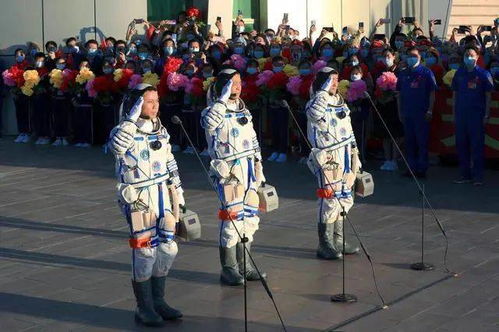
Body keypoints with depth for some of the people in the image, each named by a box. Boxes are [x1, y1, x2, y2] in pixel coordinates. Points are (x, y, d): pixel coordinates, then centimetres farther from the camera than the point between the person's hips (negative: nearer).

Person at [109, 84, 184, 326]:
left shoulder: (161, 131, 11)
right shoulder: (126, 130, -9)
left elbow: (171, 166, 18)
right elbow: (116, 145, -35)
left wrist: (179, 197, 17)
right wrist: (132, 118, -31)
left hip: (163, 197, 7)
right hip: (139, 200, -7)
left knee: (166, 249, 10)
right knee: (145, 252, -4)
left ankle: (158, 301, 24)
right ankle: (144, 308, 8)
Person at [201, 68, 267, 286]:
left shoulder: (244, 111, 17)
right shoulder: (215, 110, -6)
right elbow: (208, 121, -32)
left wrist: (258, 167, 19)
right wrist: (223, 99, -24)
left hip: (248, 169, 7)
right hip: (228, 170, -7)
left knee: (250, 216, 9)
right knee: (233, 217, -10)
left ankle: (243, 265, 20)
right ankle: (228, 269, -1)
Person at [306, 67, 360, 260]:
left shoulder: (341, 103, 18)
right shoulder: (316, 103, -7)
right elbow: (315, 112, -34)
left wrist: (354, 155, 21)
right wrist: (324, 90, -22)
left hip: (346, 157, 8)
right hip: (328, 158, -8)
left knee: (344, 199, 11)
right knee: (330, 200, -10)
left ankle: (338, 241, 21)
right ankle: (325, 245, -3)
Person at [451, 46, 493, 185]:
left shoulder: (483, 74, 0)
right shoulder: (459, 73, 11)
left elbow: (488, 95, -1)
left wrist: (487, 114, -7)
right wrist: (454, 112, 10)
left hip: (477, 113, -4)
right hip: (461, 113, 4)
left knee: (477, 145, -3)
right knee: (461, 144, 7)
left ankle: (478, 176, 1)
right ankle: (465, 175, 17)